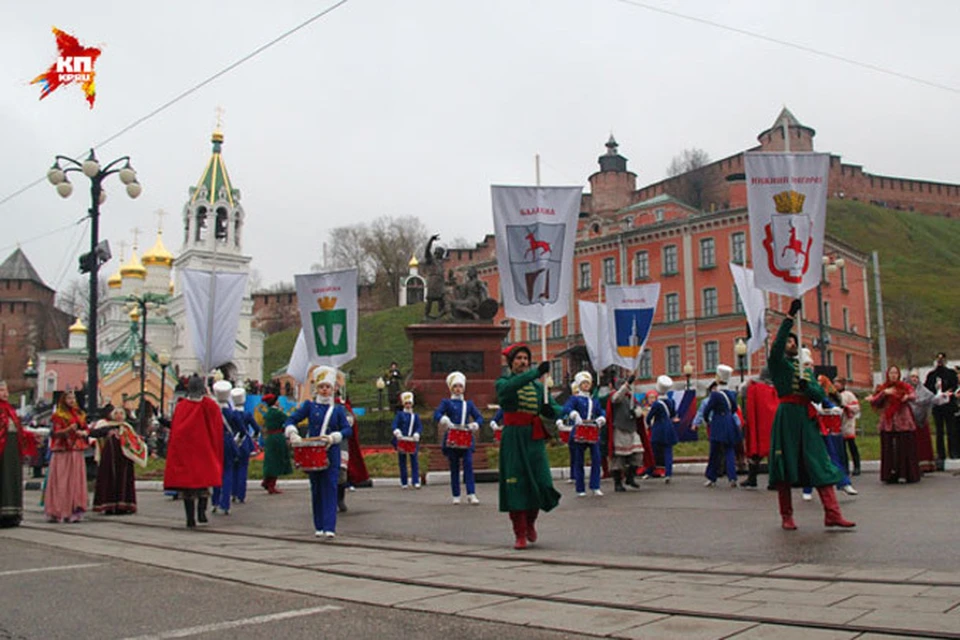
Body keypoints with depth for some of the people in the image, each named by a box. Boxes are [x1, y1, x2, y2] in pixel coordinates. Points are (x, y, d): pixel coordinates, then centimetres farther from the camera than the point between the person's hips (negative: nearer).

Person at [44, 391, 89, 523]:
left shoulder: (80, 414, 16)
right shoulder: (58, 415, 0)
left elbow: (86, 430, 20)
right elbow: (56, 433, -7)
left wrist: (83, 433, -3)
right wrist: (69, 429, -24)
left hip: (77, 452, 5)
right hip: (62, 452, -5)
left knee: (77, 481, 1)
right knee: (61, 481, -6)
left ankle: (74, 511, 3)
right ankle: (58, 512, -3)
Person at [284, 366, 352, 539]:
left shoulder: (338, 409, 7)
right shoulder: (310, 405, 6)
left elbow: (347, 429, -1)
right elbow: (291, 420, 3)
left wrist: (333, 437, -18)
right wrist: (293, 433, -16)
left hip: (331, 454, -1)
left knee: (330, 489, -7)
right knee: (316, 490, 7)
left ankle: (329, 528, -10)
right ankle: (319, 527, 16)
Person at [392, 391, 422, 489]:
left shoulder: (415, 416, 11)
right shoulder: (400, 414, 7)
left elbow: (420, 427, 1)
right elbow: (395, 424, -6)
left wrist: (416, 434, -21)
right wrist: (397, 431, -28)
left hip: (413, 442, 1)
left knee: (415, 462, -4)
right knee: (402, 462, 4)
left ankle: (416, 482, -3)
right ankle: (404, 483, 11)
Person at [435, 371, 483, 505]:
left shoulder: (469, 403, 15)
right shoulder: (446, 402, 8)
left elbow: (479, 417, 8)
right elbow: (437, 414, -8)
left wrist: (475, 424, -15)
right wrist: (446, 422, -29)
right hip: (451, 439, -1)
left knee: (468, 464, -11)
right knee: (454, 468, 3)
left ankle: (471, 495, -14)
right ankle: (456, 496, 12)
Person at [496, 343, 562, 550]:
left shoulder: (537, 385, 16)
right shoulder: (503, 383, 3)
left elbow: (556, 409, 10)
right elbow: (510, 387, -22)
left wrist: (551, 409, -14)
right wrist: (536, 372, -32)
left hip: (534, 439, 3)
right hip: (513, 439, -3)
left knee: (542, 484, -4)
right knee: (515, 485, -4)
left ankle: (530, 522, 24)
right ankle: (520, 534, 8)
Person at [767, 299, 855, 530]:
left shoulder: (805, 368, 22)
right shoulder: (777, 363, 5)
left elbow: (819, 395, 11)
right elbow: (777, 343, -16)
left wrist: (806, 386, -11)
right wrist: (790, 316, -20)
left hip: (806, 418, 5)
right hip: (786, 417, -5)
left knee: (820, 465, -3)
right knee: (785, 464, -2)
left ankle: (832, 513, -6)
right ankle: (786, 516, 6)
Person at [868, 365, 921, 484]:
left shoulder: (904, 386, 8)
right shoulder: (881, 388, 10)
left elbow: (913, 396, -12)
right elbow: (874, 402, -1)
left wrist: (908, 396, -34)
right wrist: (884, 393, -14)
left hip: (903, 422, -1)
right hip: (888, 423, 1)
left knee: (906, 448, -2)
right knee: (889, 450, -2)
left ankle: (910, 475, 4)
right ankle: (891, 476, 0)